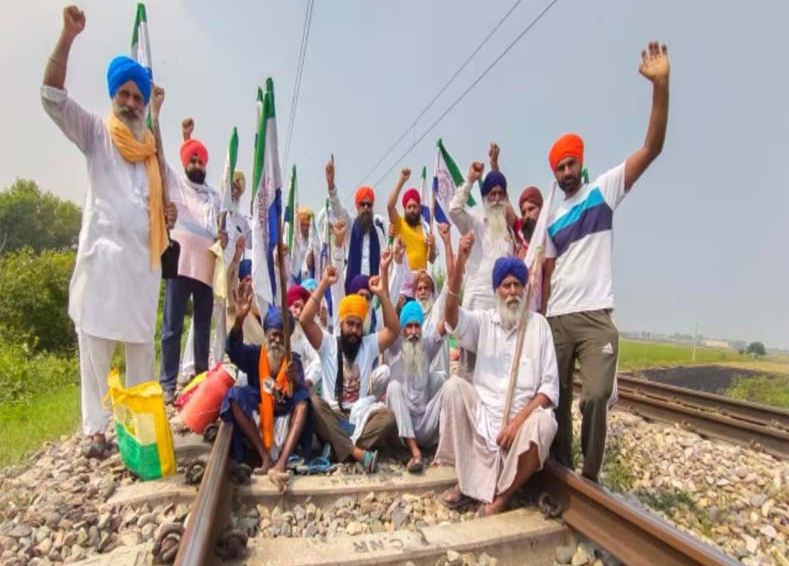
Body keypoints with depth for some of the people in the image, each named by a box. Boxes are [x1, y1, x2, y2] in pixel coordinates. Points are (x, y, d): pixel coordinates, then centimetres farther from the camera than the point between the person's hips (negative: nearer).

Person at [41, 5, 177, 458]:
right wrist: (69, 35, -14)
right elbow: (52, 95, -6)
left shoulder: (155, 147, 18)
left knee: (143, 347, 8)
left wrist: (170, 212, 2)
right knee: (95, 347, -2)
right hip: (103, 255, -4)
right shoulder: (96, 134, 7)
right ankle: (97, 430, 7)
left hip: (144, 260, 4)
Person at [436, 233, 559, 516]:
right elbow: (452, 314, -18)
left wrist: (518, 421, -17)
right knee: (454, 385, -21)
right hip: (482, 414, 2)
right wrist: (459, 263, -30)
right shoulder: (484, 321, 5)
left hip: (522, 418, -2)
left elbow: (550, 387, -4)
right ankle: (466, 480, -8)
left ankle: (503, 495, -7)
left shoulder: (539, 324, 1)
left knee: (544, 422, -32)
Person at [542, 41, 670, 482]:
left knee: (595, 397, -12)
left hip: (595, 318, -4)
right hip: (557, 321, 4)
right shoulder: (551, 220, 15)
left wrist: (661, 85, -18)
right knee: (557, 398, 9)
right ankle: (563, 472, 24)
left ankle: (591, 477, 8)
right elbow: (548, 273, 14)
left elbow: (653, 148, -8)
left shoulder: (604, 191, 4)